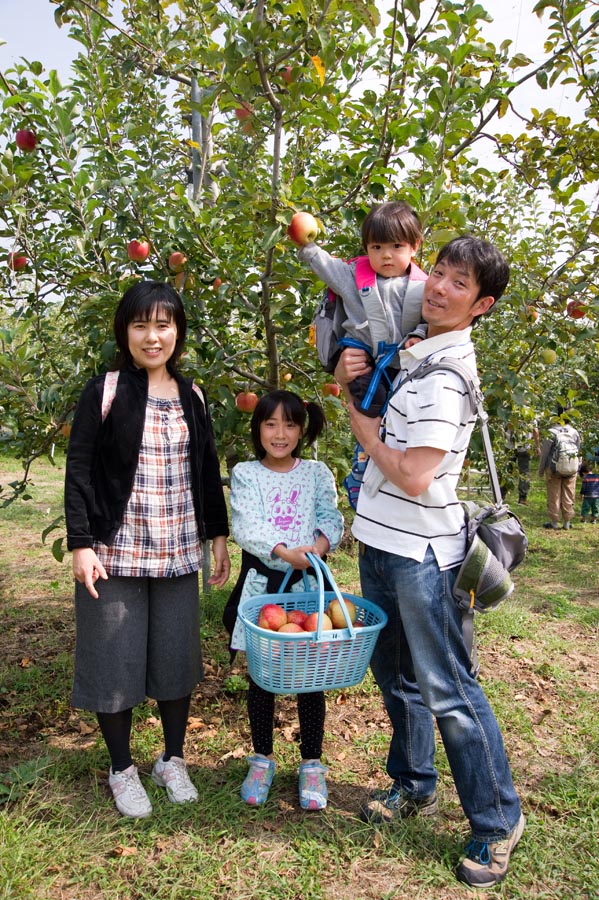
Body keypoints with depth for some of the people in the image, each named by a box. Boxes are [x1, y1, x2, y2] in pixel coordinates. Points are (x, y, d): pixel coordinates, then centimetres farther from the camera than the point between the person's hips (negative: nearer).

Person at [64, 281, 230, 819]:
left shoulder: (192, 397, 7)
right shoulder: (104, 392, -5)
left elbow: (207, 472, 13)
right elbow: (78, 472, -6)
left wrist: (219, 535, 11)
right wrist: (81, 544, -11)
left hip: (178, 553, 4)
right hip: (116, 552, -3)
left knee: (178, 658, 11)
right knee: (116, 660, 7)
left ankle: (173, 760, 32)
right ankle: (122, 769, 29)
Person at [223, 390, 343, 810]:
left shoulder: (317, 472, 5)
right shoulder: (245, 474, 0)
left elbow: (331, 516, -2)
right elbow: (245, 527, -11)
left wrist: (321, 543, -24)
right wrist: (286, 553, -25)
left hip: (308, 581, 1)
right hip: (262, 582, 0)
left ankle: (312, 764, 23)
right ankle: (262, 759, 29)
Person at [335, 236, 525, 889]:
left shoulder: (448, 371, -19)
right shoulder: (416, 353, 10)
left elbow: (414, 477, -25)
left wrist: (358, 418, -10)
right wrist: (350, 377, 1)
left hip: (420, 552, -9)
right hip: (382, 542, 9)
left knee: (448, 691, 3)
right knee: (397, 676, 21)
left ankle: (498, 822, 23)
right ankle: (414, 786, 41)